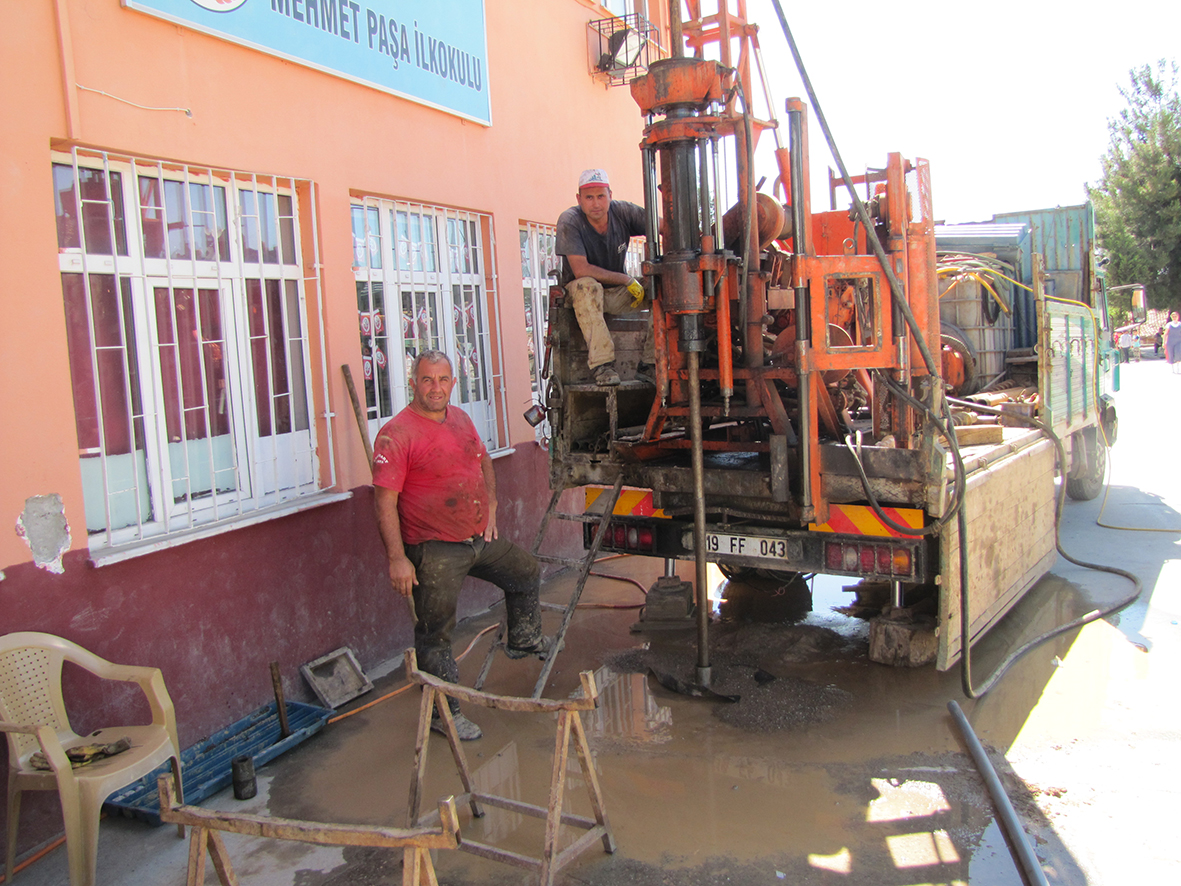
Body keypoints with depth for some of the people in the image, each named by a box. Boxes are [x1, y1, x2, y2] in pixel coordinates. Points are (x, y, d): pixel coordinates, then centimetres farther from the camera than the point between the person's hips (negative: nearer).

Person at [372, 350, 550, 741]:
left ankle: (523, 639, 48)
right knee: (436, 634, 2)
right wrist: (397, 559, -24)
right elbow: (385, 502, -20)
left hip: (480, 538, 8)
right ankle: (445, 712, 18)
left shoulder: (460, 419, 6)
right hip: (435, 550, -8)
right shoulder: (396, 435, -18)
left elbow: (484, 462, 23)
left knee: (527, 574, 23)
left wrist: (491, 510, 13)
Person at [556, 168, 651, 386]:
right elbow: (581, 270, -26)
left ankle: (651, 360, -13)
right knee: (587, 286, -38)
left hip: (618, 294, 4)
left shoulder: (622, 211, -8)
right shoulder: (569, 221, -17)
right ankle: (601, 363, -39)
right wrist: (627, 280, -24)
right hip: (582, 294, -4)